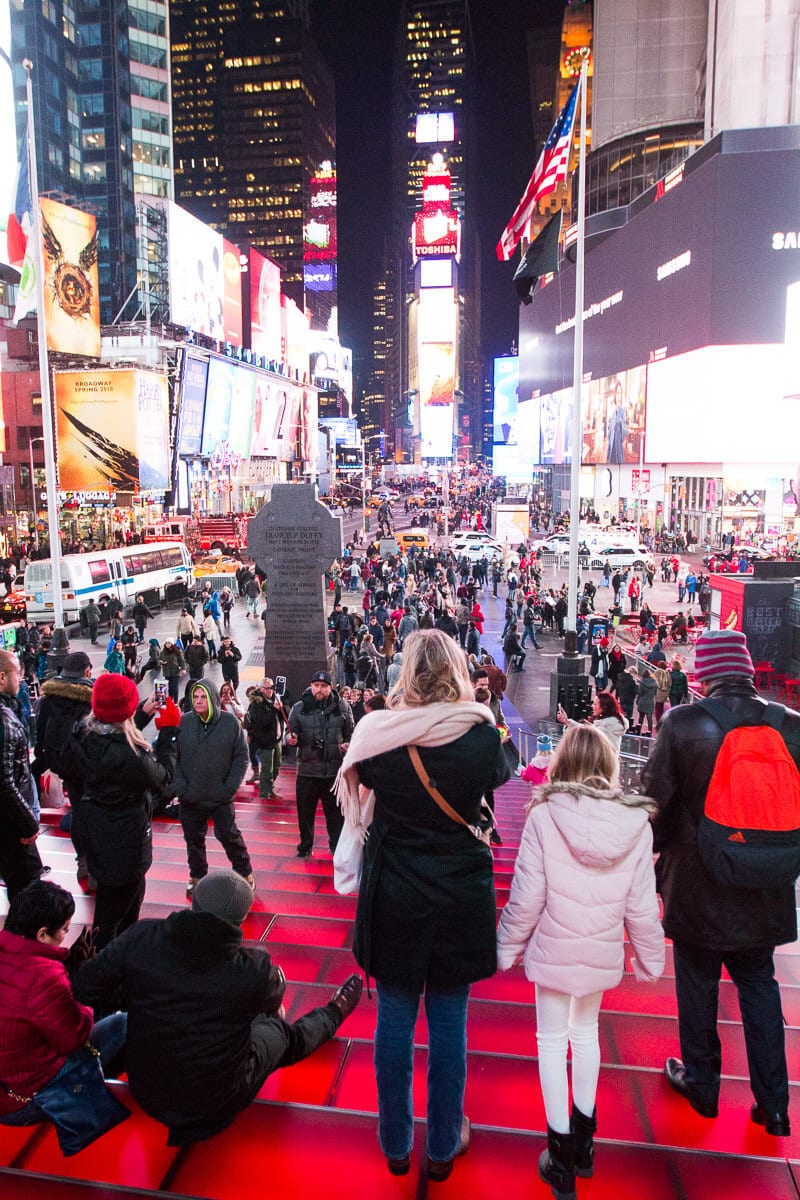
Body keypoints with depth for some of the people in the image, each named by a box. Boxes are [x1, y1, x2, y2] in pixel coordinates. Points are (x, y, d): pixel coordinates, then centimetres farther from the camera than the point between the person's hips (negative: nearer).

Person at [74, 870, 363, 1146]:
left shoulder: (141, 938, -23)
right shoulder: (254, 968, -28)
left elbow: (85, 988, -10)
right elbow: (273, 999, -4)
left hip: (144, 1093, 3)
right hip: (215, 1106, -2)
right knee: (280, 1032, 25)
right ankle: (333, 1014, 54)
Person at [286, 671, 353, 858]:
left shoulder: (342, 707, 1)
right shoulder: (299, 708, 2)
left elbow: (350, 732, 9)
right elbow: (291, 732, 7)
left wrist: (349, 744, -10)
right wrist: (291, 738, -14)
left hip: (335, 770, 0)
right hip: (307, 769, 0)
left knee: (335, 811, 10)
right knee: (305, 811, 10)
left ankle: (337, 845, 27)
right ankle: (305, 845, 28)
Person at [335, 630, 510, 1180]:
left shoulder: (378, 733, -15)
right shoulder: (482, 736, -15)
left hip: (393, 896, 0)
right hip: (461, 897, 0)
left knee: (395, 1019, 16)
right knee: (449, 1022, 15)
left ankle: (396, 1143, 34)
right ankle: (444, 1145, 33)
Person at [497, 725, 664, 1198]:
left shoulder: (544, 816, -19)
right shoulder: (636, 824, -12)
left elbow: (525, 897, -15)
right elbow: (642, 906, -6)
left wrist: (507, 946, 1)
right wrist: (650, 958, 10)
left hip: (554, 949, -3)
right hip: (603, 954, 3)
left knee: (552, 1041, 16)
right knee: (586, 1032, 25)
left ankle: (561, 1159, 25)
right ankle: (584, 1143, 38)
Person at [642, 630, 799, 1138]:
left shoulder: (681, 723, -20)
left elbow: (655, 800, -13)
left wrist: (661, 848, 7)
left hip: (697, 886, -3)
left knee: (698, 985, 16)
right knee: (759, 984, 20)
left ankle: (701, 1082, 34)